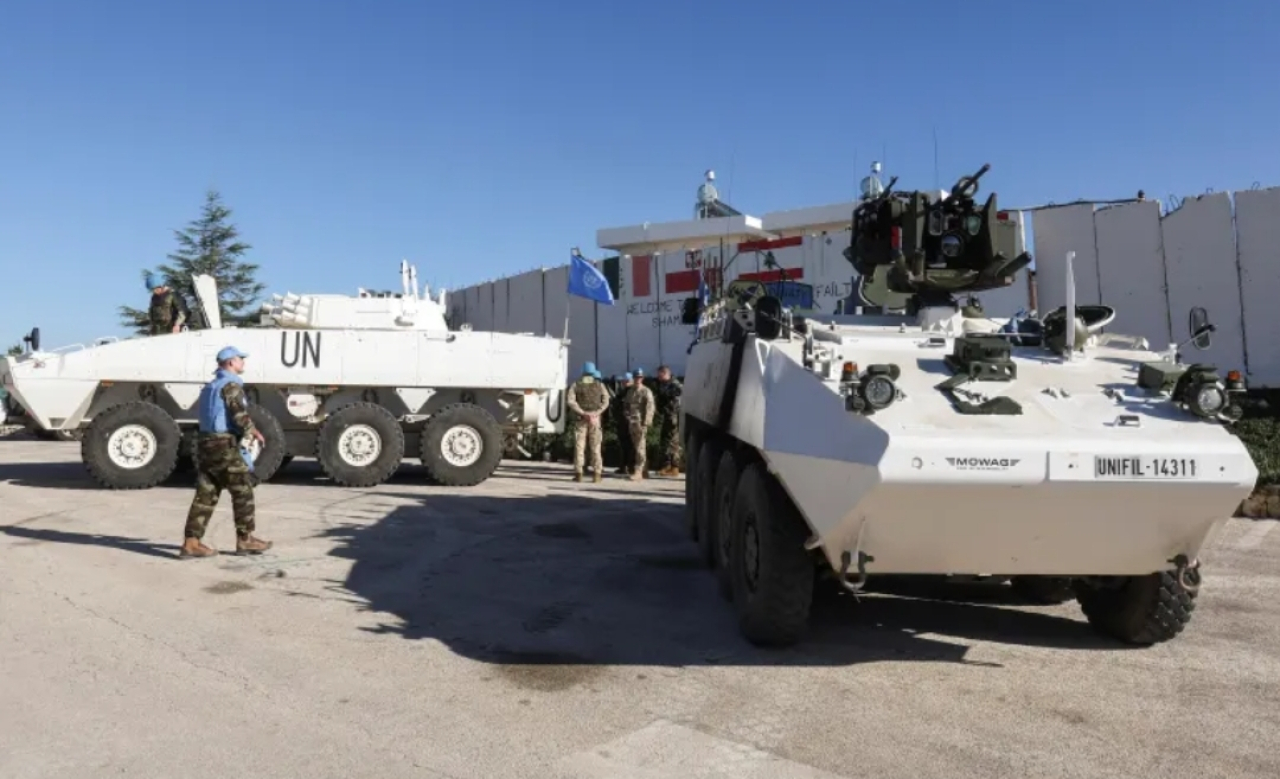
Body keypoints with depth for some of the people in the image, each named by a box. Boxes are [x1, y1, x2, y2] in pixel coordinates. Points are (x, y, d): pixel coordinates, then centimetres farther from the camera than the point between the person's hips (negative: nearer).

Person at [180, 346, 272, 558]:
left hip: (205, 442, 9)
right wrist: (255, 432, -5)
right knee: (243, 491, 0)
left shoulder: (210, 386, 20)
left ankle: (191, 542, 6)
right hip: (224, 444, -9)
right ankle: (245, 539, 5)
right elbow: (240, 415, -21)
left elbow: (199, 407, 30)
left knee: (206, 494, 8)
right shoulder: (231, 385, -11)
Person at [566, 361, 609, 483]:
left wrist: (583, 413, -12)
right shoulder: (600, 385, 5)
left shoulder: (576, 385, 3)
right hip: (595, 419, 1)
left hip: (580, 419, -1)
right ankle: (597, 474, 1)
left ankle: (578, 473, -1)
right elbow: (605, 401, -4)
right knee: (595, 447, 4)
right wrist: (596, 413, -12)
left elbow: (571, 401, -9)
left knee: (579, 446, 2)